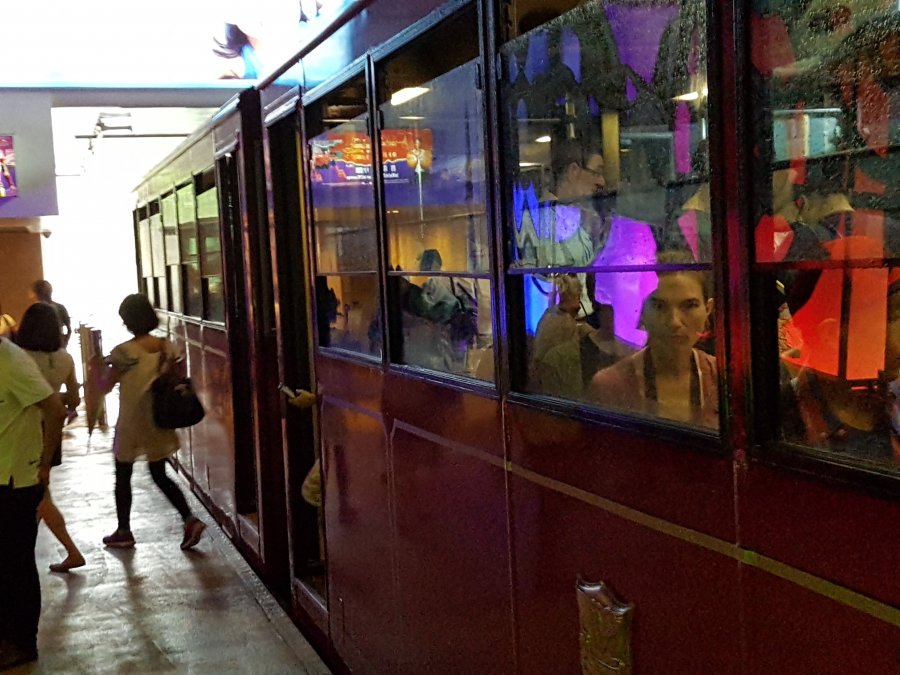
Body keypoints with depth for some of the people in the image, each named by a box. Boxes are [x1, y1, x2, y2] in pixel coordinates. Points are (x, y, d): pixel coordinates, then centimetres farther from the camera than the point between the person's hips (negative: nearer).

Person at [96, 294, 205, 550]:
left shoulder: (123, 352, -16)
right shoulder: (168, 347, -3)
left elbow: (105, 386, -6)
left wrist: (100, 367, 9)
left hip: (132, 423, -5)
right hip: (160, 421, 5)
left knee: (123, 476, 13)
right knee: (159, 475, 16)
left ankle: (124, 532, 23)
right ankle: (190, 519, 2)